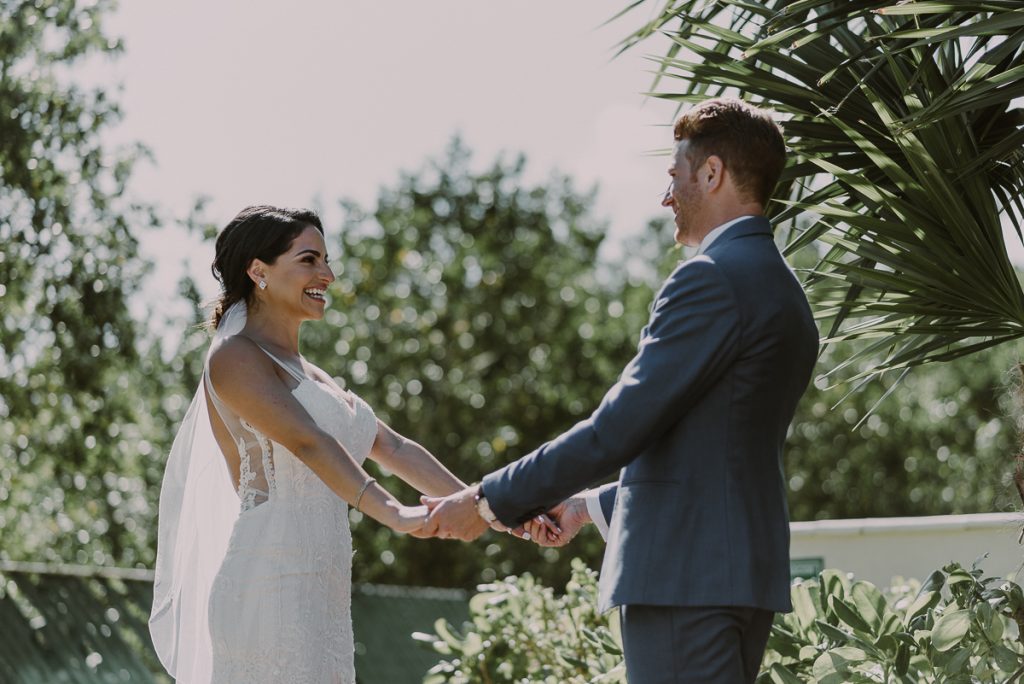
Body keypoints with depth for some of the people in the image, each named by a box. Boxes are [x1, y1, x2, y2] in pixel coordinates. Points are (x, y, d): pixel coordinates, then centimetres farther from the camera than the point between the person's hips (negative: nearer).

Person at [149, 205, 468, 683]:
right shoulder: (235, 357, -7)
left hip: (315, 601, 9)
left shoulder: (304, 374, 21)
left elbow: (394, 449, 17)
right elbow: (308, 443, -22)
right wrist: (394, 514, -35)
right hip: (267, 587, -9)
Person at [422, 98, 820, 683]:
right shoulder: (782, 289, 18)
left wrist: (489, 501, -7)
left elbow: (617, 429, -16)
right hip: (744, 572, 10)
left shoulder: (712, 278, -13)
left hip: (686, 577, -10)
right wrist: (593, 504, 27)